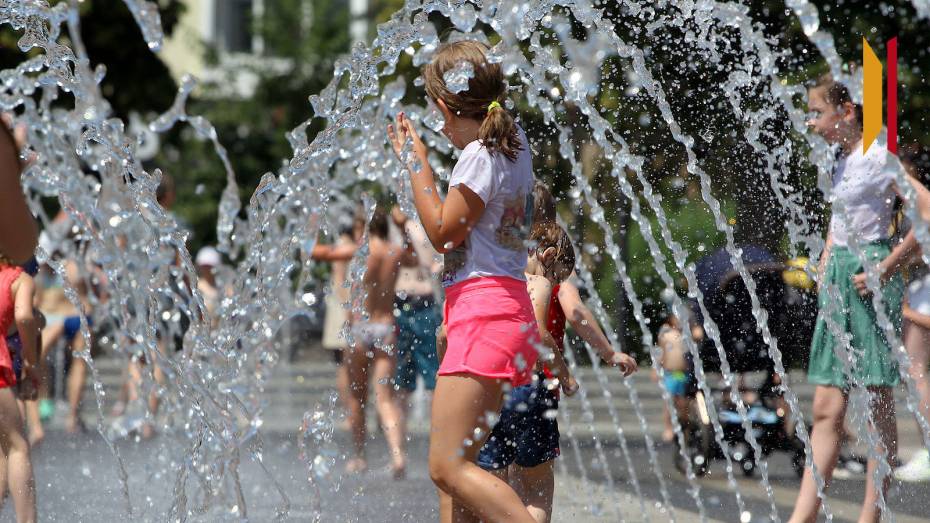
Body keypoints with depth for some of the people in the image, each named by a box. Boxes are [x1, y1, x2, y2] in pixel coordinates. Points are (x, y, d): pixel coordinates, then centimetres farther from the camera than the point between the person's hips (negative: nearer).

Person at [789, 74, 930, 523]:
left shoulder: (877, 157, -10)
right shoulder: (842, 165, 15)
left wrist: (886, 268, -16)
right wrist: (824, 271, 14)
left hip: (869, 282, -9)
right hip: (838, 284, 9)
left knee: (878, 405, -2)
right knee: (826, 410, 4)